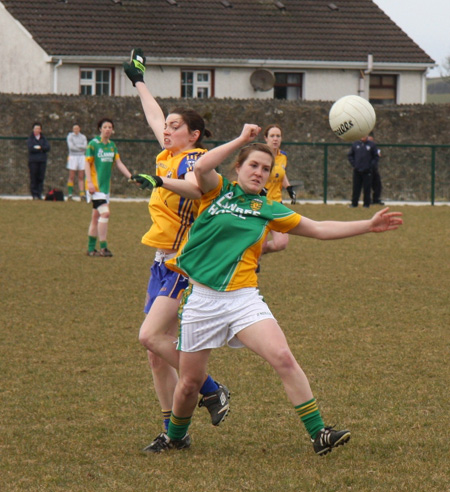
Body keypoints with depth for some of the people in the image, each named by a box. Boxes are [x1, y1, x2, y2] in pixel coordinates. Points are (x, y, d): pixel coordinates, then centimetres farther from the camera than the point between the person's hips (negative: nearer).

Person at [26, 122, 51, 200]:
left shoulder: (43, 139, 14)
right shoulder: (30, 139, 6)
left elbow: (48, 148, 0)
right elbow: (31, 148, -10)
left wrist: (39, 147, -12)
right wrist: (42, 149, -6)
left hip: (42, 161, 2)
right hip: (33, 161, -2)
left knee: (41, 178, -1)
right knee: (33, 178, -6)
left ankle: (39, 193, 2)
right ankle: (34, 194, -5)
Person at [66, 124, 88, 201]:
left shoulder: (83, 137, 11)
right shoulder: (70, 136, 2)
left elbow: (85, 146, -2)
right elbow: (71, 146, -10)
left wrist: (76, 146, -10)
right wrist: (81, 148, -5)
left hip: (81, 157, 3)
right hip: (72, 156, -3)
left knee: (81, 177, -1)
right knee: (71, 177, -5)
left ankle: (82, 194, -5)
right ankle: (70, 193, -1)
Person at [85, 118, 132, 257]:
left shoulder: (112, 146, 11)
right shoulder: (93, 144, -7)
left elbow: (119, 164, 11)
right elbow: (87, 163, -7)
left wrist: (131, 177, 0)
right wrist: (90, 182, -16)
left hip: (105, 186, 7)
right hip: (96, 185, -7)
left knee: (96, 216, 11)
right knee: (105, 213, -17)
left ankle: (91, 248, 16)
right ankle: (103, 247, -14)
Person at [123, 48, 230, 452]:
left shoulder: (193, 159, -8)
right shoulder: (170, 156, 15)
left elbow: (197, 187, -32)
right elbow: (155, 119, 33)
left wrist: (162, 181, -44)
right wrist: (139, 81, 45)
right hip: (164, 262, 9)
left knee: (152, 336, -18)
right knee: (158, 350, 4)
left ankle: (211, 392, -4)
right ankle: (173, 429, 7)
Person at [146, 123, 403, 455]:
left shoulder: (269, 211, 11)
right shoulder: (217, 191, 6)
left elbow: (320, 229, 14)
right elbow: (202, 167, -17)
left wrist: (368, 226, 9)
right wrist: (241, 140, -17)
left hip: (243, 298, 1)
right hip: (201, 299, -1)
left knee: (283, 358, -20)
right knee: (190, 382, 6)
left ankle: (319, 434, -17)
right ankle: (176, 437, 34)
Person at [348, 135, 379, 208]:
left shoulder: (372, 145, 1)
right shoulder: (355, 144, 8)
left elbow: (376, 157, 5)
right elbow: (350, 155, 15)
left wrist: (371, 166, -4)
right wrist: (353, 164, 3)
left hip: (367, 171, -2)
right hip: (357, 171, 2)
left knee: (367, 188, 0)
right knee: (356, 188, 4)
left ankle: (367, 204, 8)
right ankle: (354, 203, 11)